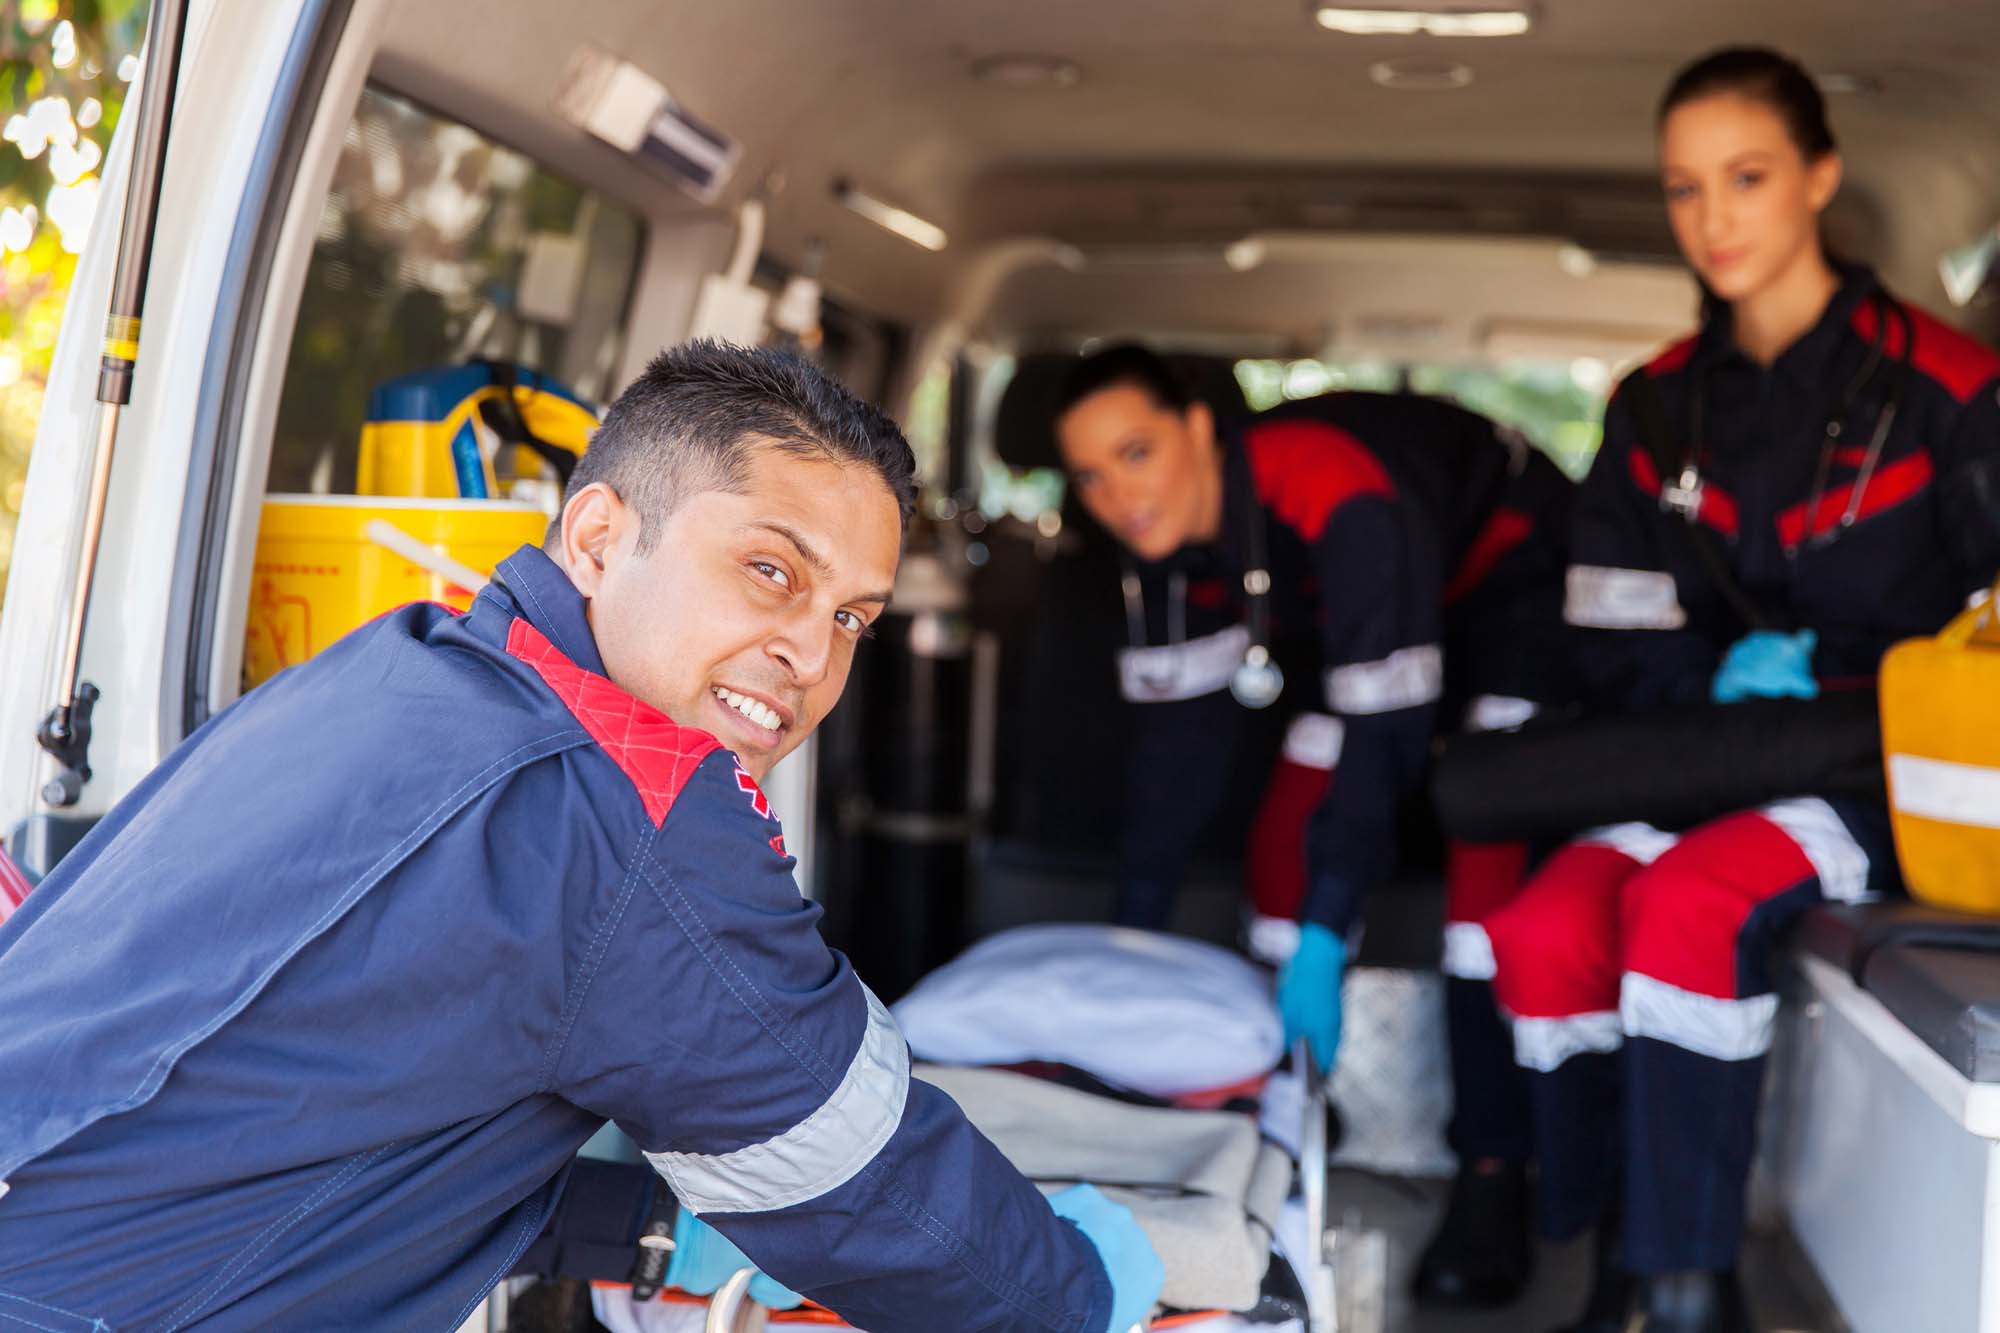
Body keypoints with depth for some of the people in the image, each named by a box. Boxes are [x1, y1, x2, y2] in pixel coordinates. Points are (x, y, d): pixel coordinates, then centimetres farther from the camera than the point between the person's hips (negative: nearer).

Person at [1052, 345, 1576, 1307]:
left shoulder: (1337, 498, -40)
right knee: (1286, 839, -3)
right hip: (1360, 610, 7)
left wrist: (1326, 936, -38)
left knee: (1484, 847, -22)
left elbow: (1386, 724, -39)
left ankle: (1495, 1164, -14)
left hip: (1512, 574, -7)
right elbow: (1176, 724, -11)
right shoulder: (1165, 537, -16)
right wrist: (1135, 931, -11)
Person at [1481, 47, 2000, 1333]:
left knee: (1685, 901, -32)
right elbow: (1627, 657, 5)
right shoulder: (1655, 410, 7)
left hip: (1891, 769, -4)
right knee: (1544, 927, -23)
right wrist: (1737, 680, -14)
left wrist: (1825, 667, -12)